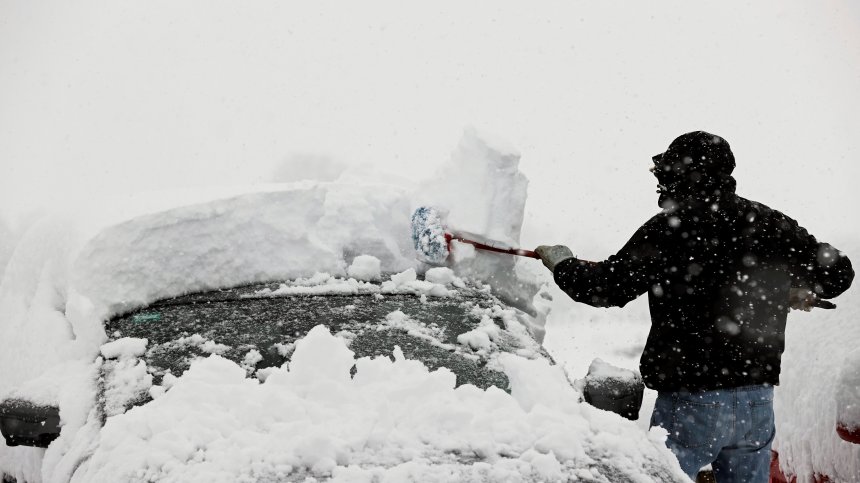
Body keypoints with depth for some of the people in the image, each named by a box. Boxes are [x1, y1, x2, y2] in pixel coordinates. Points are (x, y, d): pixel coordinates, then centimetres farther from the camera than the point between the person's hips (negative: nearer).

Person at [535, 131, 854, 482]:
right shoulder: (771, 224, 4)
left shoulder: (671, 227, -11)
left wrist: (562, 263, 12)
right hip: (759, 399, 6)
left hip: (692, 398, -5)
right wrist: (797, 292, 32)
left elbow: (607, 288, -6)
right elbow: (838, 271, 12)